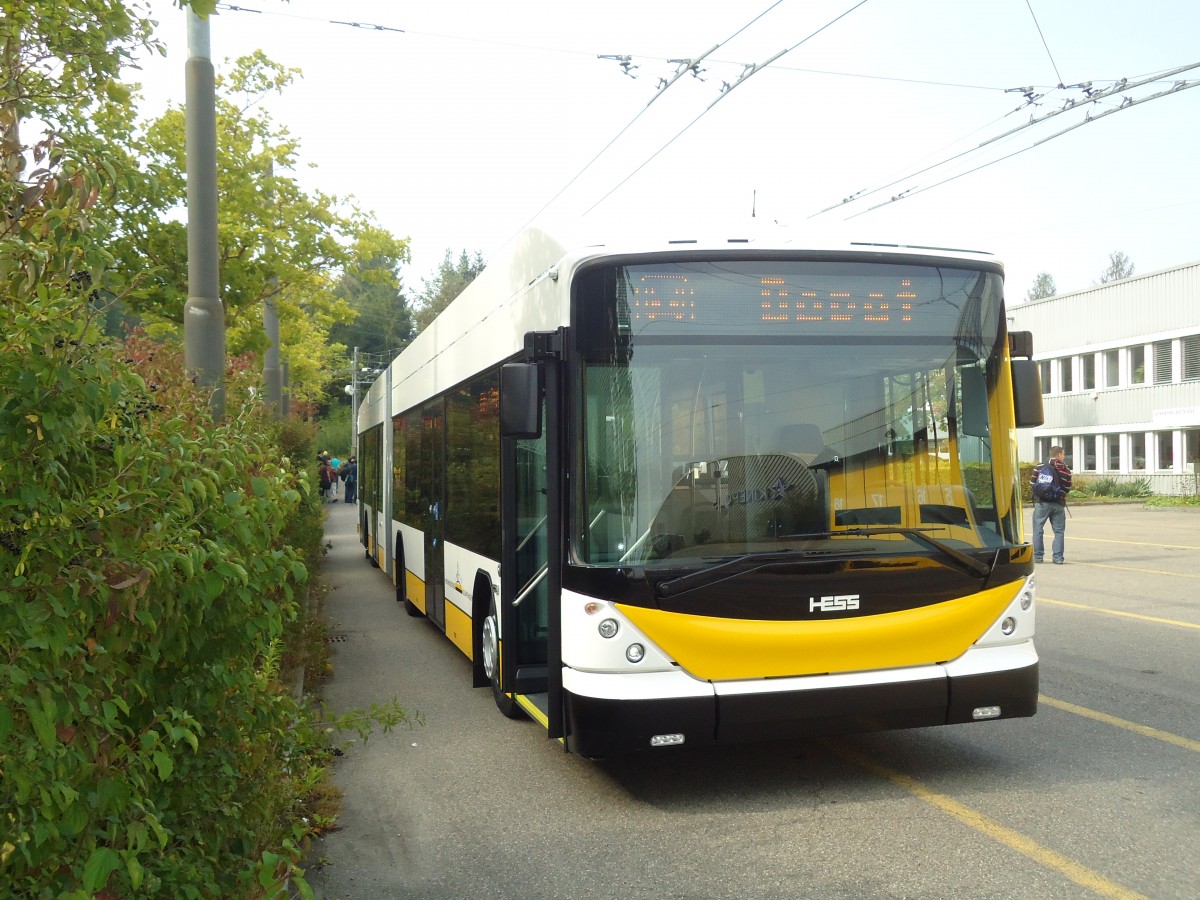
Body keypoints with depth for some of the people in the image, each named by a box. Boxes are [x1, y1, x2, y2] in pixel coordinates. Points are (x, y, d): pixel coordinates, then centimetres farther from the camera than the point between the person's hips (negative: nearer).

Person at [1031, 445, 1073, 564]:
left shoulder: (1040, 467, 0)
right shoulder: (1065, 470, 0)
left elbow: (1032, 483, 0)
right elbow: (1067, 488, 2)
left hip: (1041, 503, 0)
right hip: (1058, 504, 0)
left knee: (1038, 530, 6)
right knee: (1059, 531, 7)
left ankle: (1038, 556, 5)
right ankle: (1058, 557, 2)